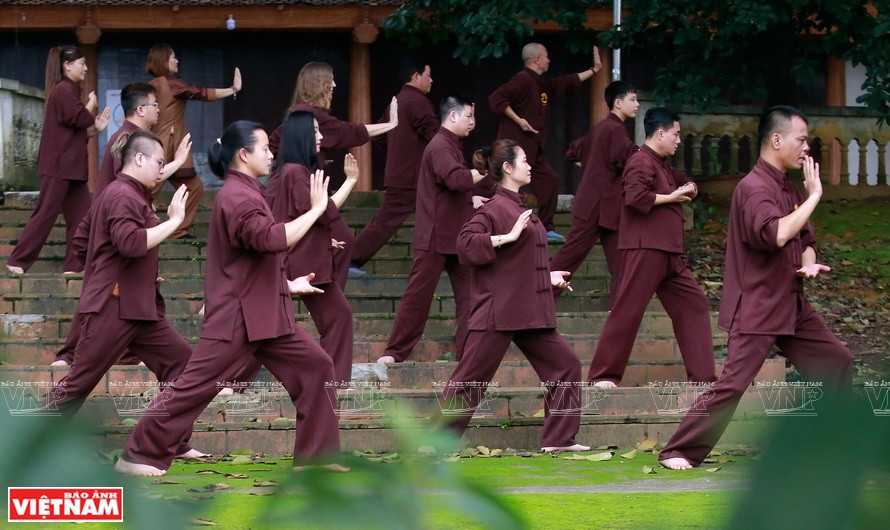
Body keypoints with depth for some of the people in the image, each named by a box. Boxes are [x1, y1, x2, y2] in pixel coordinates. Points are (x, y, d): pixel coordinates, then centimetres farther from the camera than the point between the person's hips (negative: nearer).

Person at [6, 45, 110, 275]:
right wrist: (92, 103, -4)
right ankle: (18, 261, -2)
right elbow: (80, 118, -23)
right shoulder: (64, 90, -13)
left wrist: (96, 128, 5)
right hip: (59, 164, -10)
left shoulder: (70, 91, 18)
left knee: (81, 216, 6)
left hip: (70, 166, 10)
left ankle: (75, 265, 6)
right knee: (46, 213, -7)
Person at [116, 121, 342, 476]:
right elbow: (272, 240, -31)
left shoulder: (245, 194, 17)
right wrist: (316, 210, -23)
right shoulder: (236, 198, -16)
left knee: (314, 367, 7)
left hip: (264, 314, 10)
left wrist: (287, 285, 23)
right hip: (236, 317, -10)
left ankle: (317, 454, 11)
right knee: (196, 386, -9)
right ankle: (138, 456, -2)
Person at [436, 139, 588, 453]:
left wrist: (548, 277, 20)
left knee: (565, 365, 8)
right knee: (471, 377, -5)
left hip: (528, 310, 9)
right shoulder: (494, 209, -11)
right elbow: (466, 245, -24)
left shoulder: (520, 208, 16)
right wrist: (510, 236, -24)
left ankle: (558, 439, 13)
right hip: (498, 310, -9)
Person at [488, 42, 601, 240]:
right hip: (516, 144, -10)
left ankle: (545, 229, 19)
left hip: (533, 148, 10)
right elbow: (496, 99, -22)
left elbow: (569, 83, 29)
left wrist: (594, 70, 29)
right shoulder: (522, 80, -13)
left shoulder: (542, 84, 17)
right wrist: (518, 120, -22)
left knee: (548, 181, 13)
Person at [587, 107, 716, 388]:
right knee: (627, 312, -7)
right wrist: (672, 197, -14)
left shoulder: (663, 165, 19)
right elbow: (635, 196, -27)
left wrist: (688, 188, 10)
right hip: (644, 251, -10)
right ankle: (602, 375, -2)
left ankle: (702, 375, 9)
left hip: (669, 254, 10)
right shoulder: (642, 162, -11)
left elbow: (680, 181, 36)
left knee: (694, 306, 7)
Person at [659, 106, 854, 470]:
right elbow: (775, 235, -34)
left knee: (837, 361, 13)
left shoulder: (789, 189, 12)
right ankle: (678, 452, -9)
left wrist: (809, 263, -2)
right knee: (734, 383, -14)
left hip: (791, 305, 9)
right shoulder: (754, 188, -17)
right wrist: (813, 197, -24)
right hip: (756, 307, -9)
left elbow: (805, 241, 22)